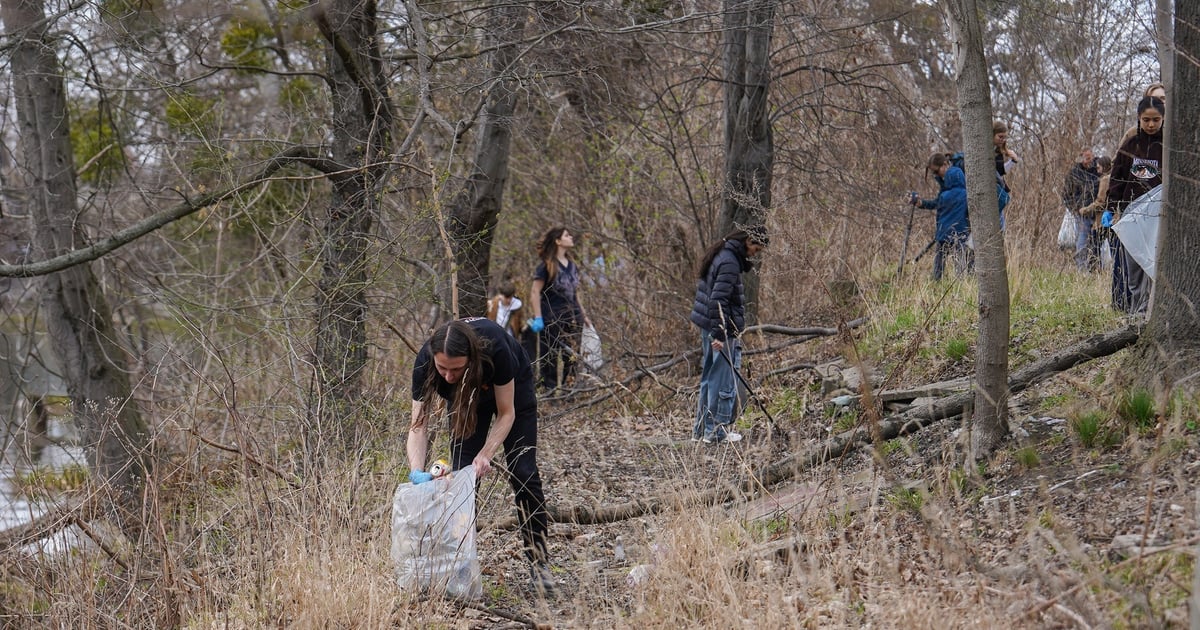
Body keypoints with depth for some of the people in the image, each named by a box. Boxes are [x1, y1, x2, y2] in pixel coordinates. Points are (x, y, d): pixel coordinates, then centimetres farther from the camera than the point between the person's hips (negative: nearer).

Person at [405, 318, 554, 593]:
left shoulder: (495, 349, -43)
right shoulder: (426, 361, -36)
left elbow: (506, 413, -28)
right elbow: (418, 425, -34)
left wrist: (485, 455, -41)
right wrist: (417, 471, -50)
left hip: (512, 388, -2)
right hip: (466, 397, 2)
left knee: (523, 474, -7)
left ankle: (539, 562, 2)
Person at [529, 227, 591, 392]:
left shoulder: (573, 266, 13)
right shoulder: (547, 266, -7)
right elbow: (535, 293, -10)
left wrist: (583, 315, 19)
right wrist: (538, 318, -16)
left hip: (572, 317, 7)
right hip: (552, 320, -7)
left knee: (572, 356, 7)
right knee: (549, 356, -1)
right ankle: (549, 389, 5)